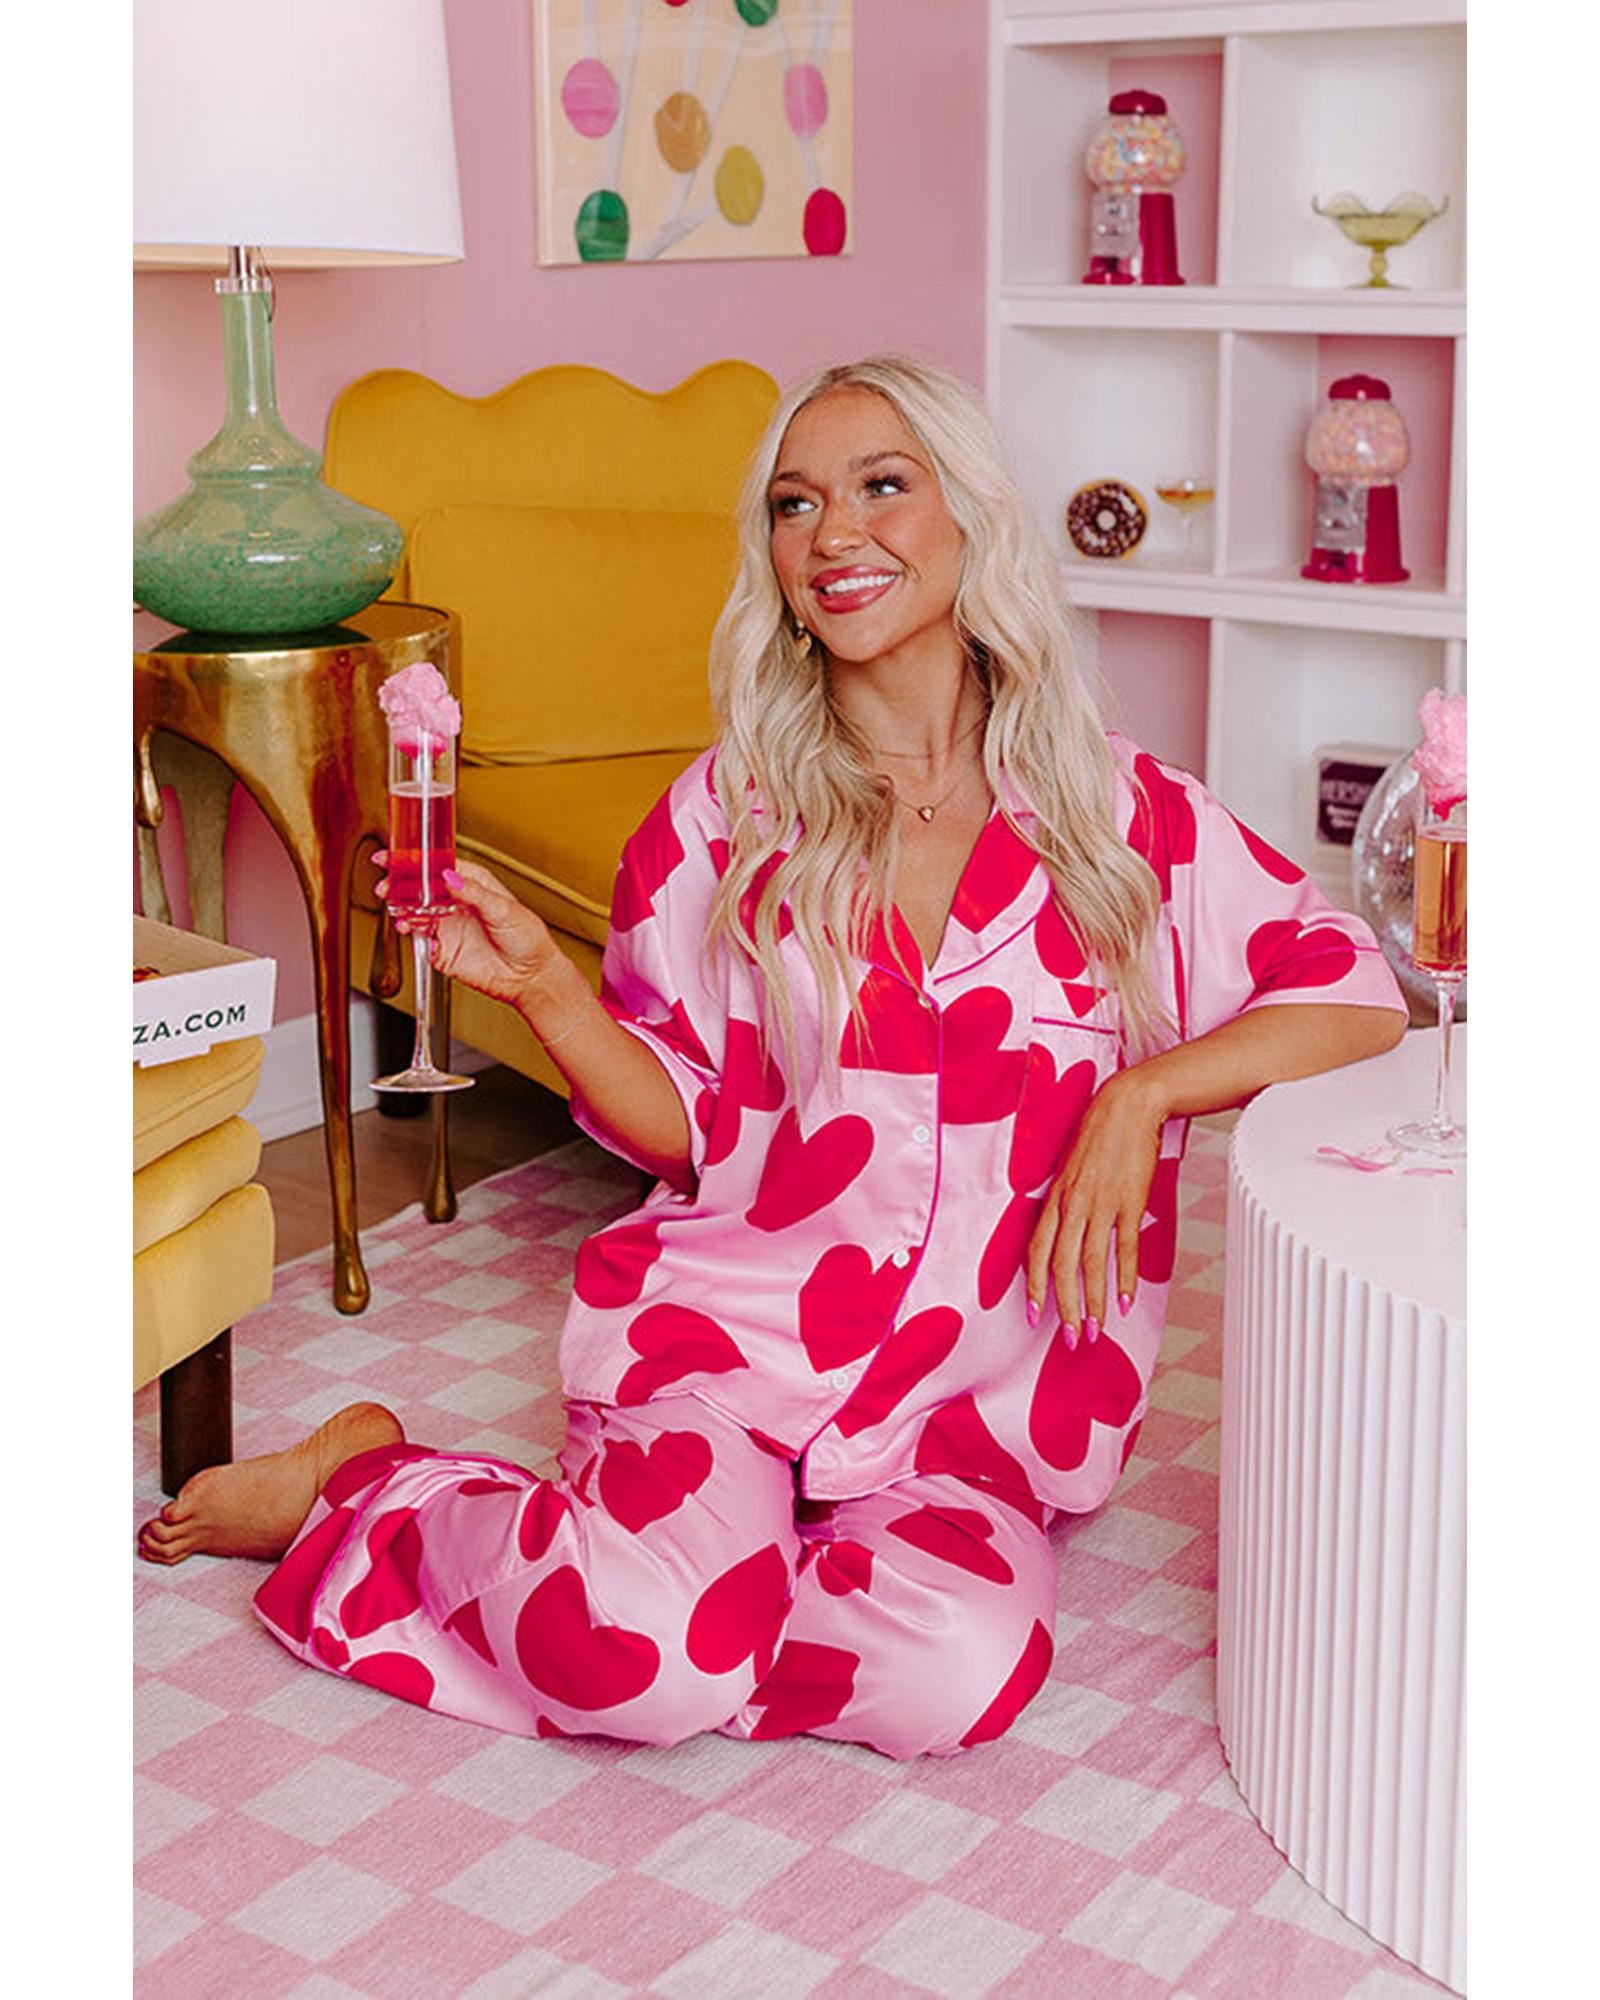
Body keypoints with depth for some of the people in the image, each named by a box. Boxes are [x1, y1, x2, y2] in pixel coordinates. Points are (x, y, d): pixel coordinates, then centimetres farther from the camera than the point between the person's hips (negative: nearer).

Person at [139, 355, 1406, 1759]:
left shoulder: (1120, 809, 2)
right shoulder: (726, 817, 3)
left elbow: (1359, 998, 1)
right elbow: (693, 1132, 6)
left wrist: (1144, 1091, -13)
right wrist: (542, 987, -10)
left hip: (980, 1384, 2)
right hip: (736, 1322, -1)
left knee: (956, 1675, -28)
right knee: (641, 1655, -28)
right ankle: (360, 1478, 4)